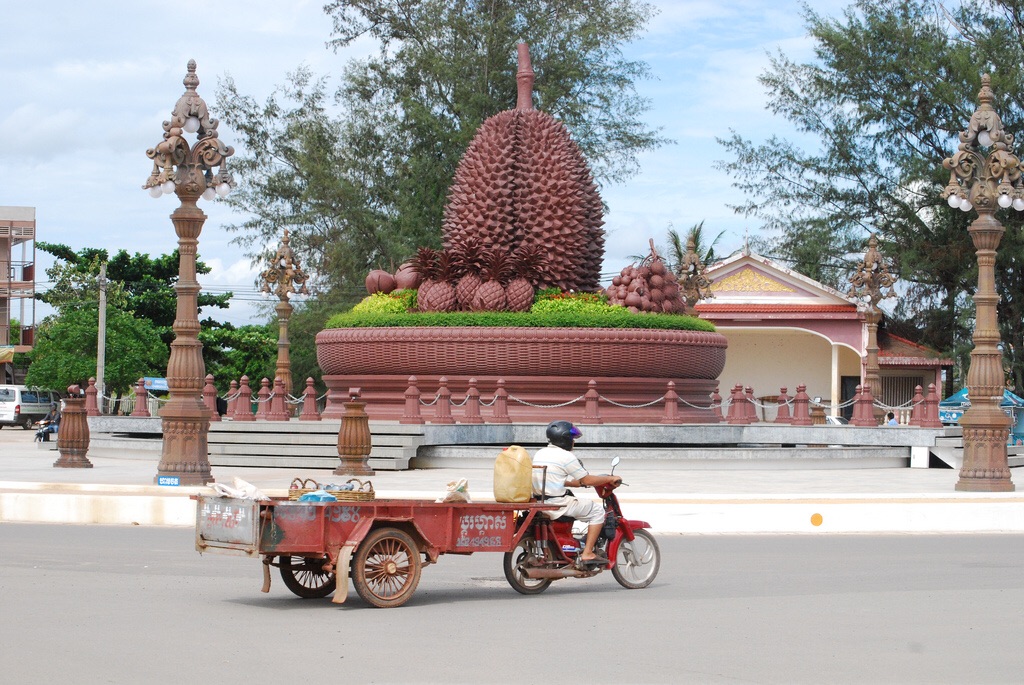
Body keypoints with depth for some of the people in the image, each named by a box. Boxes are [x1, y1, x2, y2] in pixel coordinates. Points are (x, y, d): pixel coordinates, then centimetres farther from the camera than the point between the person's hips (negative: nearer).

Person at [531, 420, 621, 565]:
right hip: (557, 504, -9)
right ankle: (587, 553, -4)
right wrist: (610, 479, 8)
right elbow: (587, 480, -6)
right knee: (597, 510, 1)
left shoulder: (540, 453, 14)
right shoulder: (566, 456, -11)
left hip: (539, 502, 9)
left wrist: (581, 483, 29)